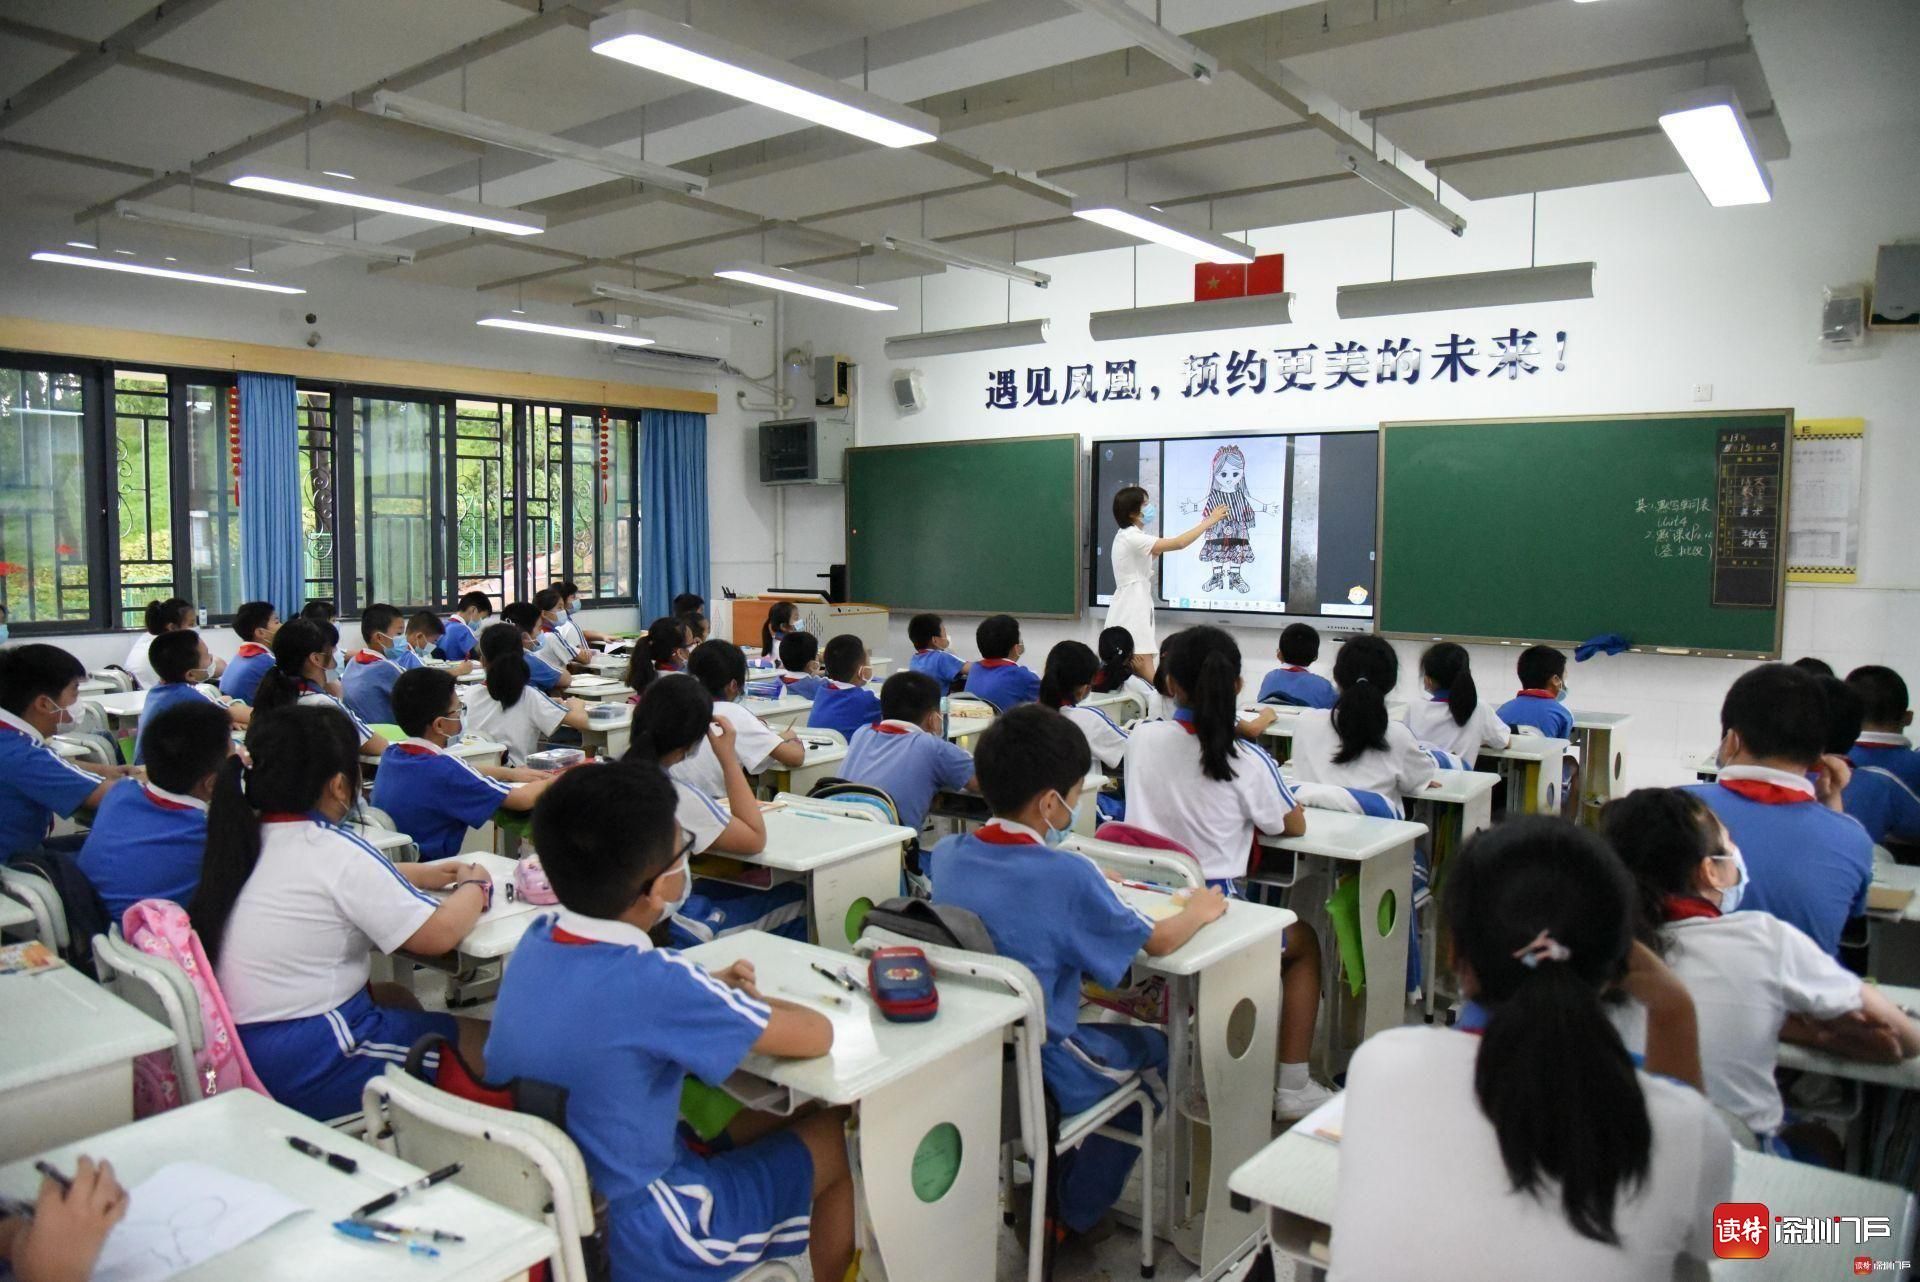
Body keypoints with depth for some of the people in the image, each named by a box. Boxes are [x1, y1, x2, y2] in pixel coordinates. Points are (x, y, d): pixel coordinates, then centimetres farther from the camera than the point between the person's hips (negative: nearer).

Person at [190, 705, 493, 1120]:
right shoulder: (333, 852, -21)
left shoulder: (245, 839, 2)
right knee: (491, 1040, 2)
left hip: (240, 1047, 9)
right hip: (306, 1064, -9)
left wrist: (418, 874, 14)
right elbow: (438, 934, -18)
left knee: (395, 997, 30)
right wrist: (474, 887, 1)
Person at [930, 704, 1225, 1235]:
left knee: (1099, 1021, 32)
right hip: (1037, 1074, -6)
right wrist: (1199, 910, 9)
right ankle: (1074, 1214, 32)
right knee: (1155, 1050, 23)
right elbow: (1158, 942, -10)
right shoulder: (1067, 875, -25)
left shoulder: (946, 854, -8)